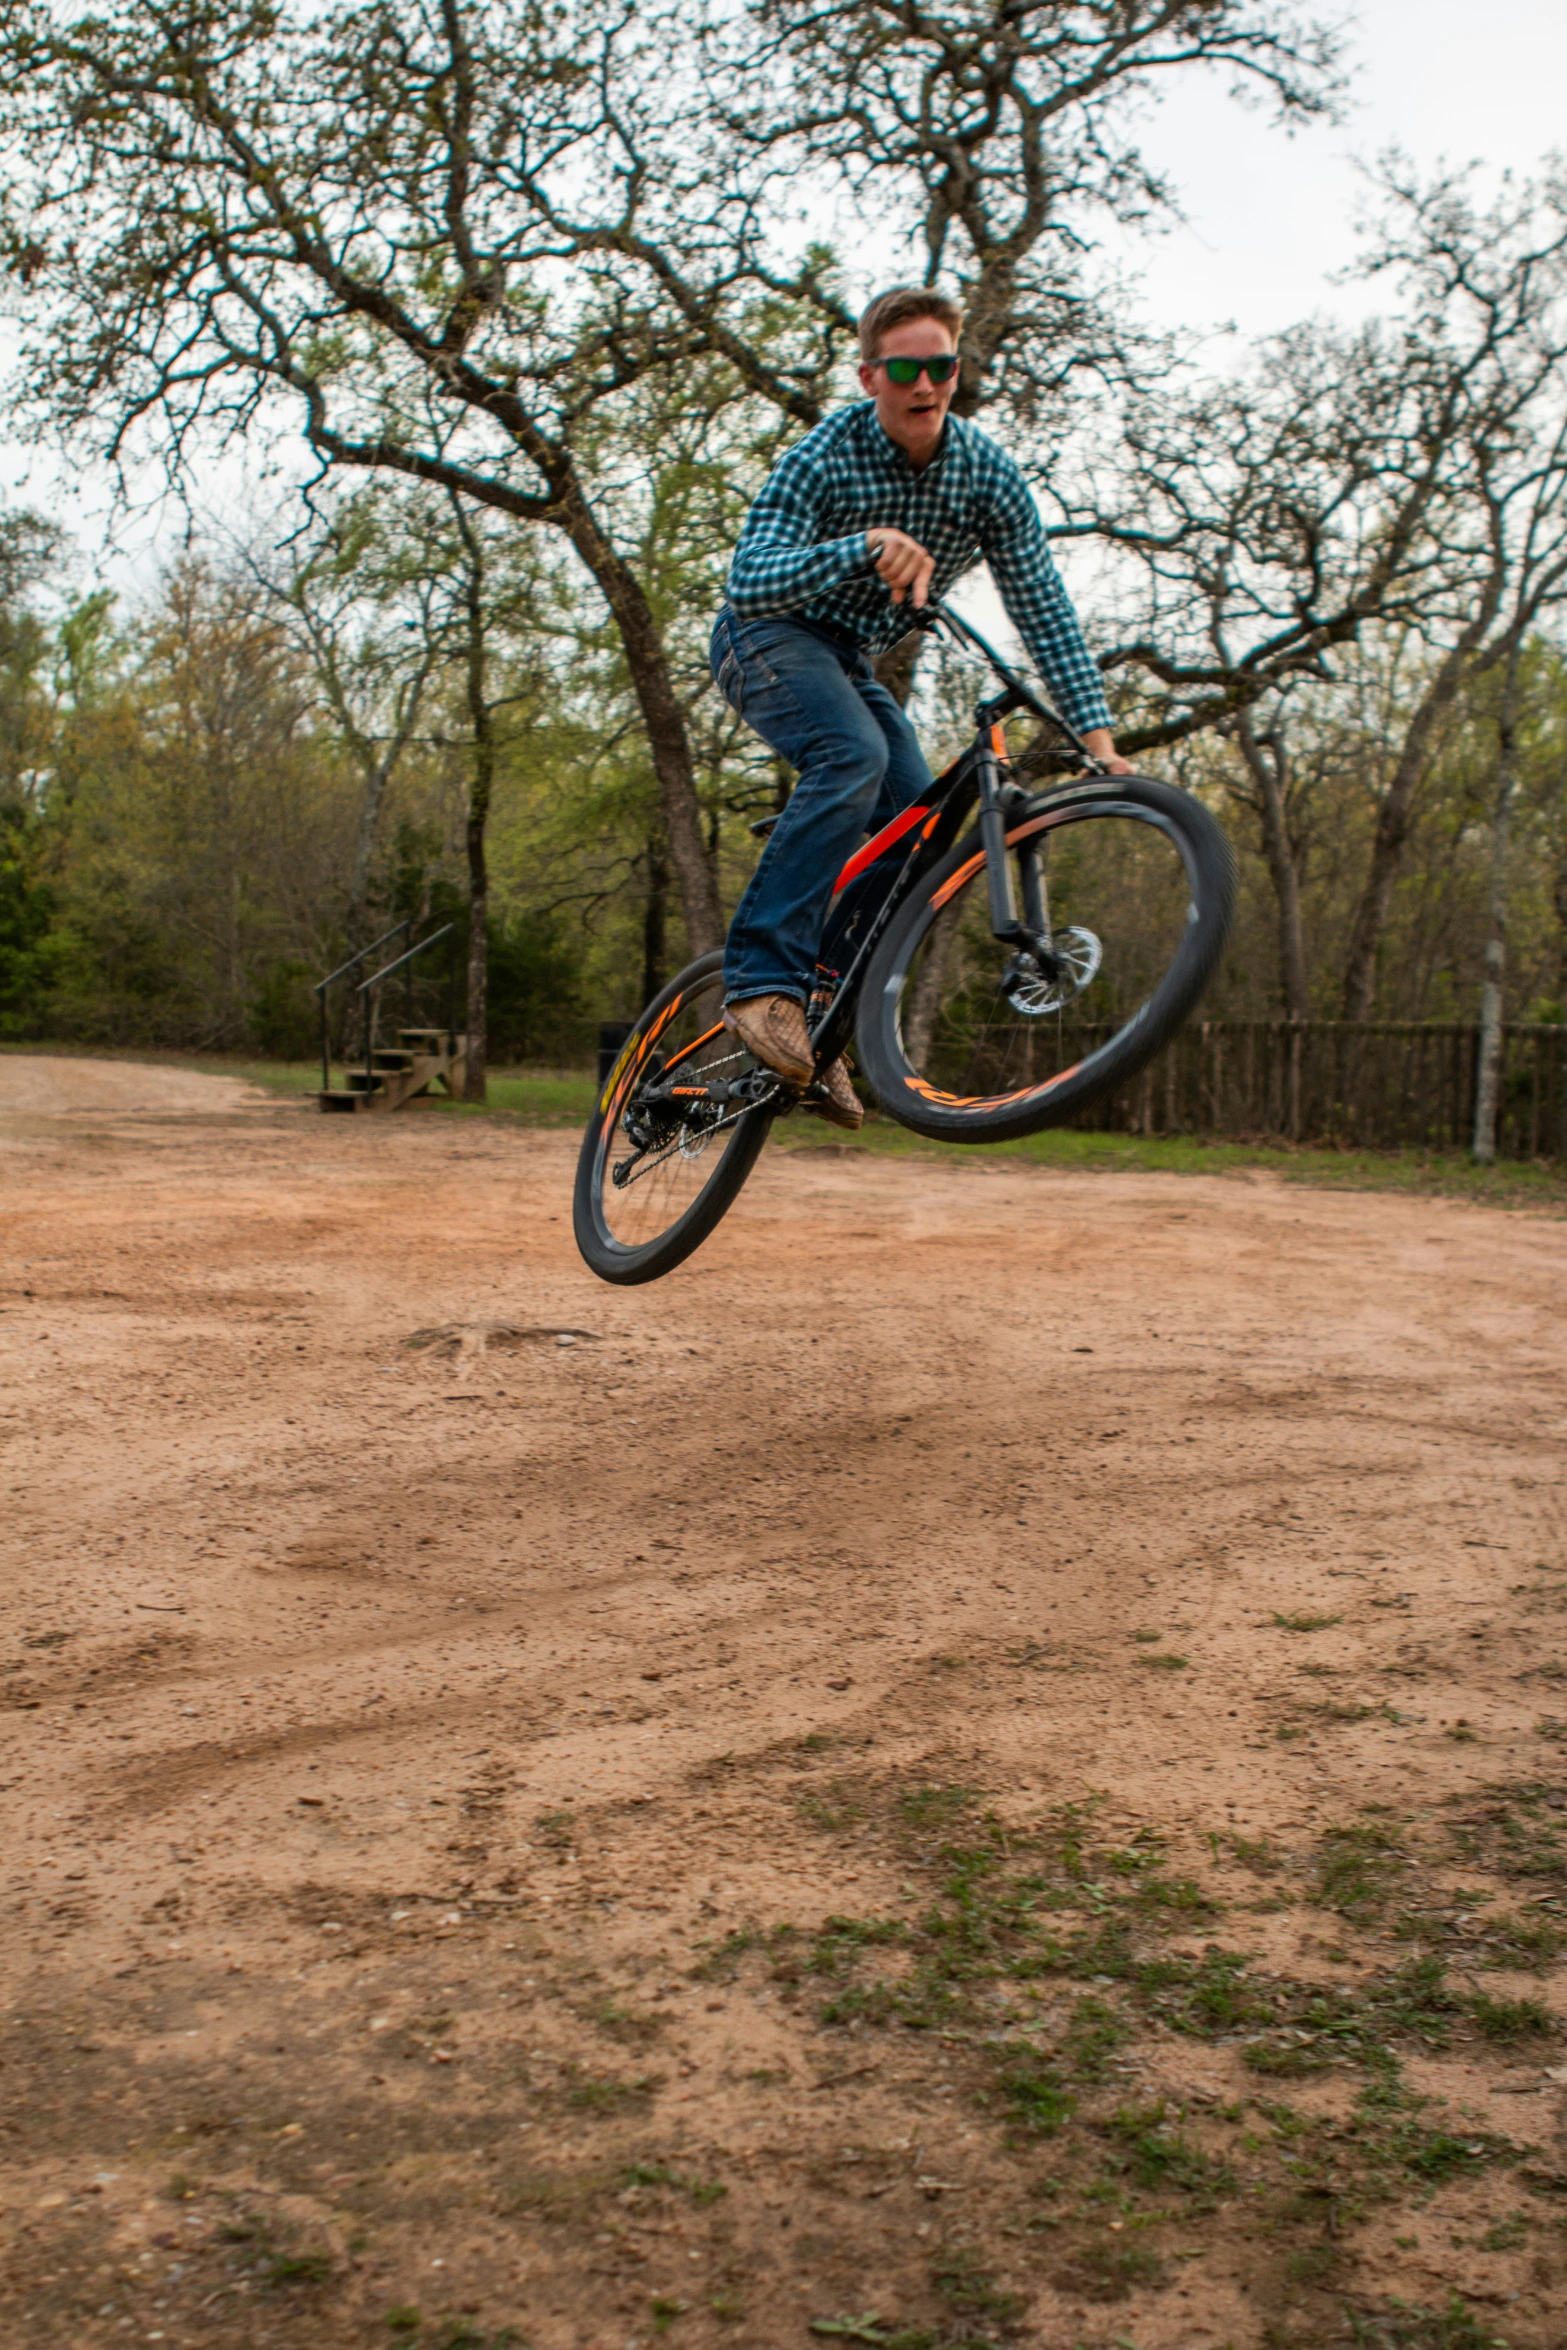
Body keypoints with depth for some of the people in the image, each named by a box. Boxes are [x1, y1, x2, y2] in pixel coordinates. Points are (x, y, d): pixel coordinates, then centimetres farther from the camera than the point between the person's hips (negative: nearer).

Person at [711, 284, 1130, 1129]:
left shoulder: (986, 471, -10)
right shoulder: (822, 458, -23)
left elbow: (1043, 612, -9)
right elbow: (749, 584, -35)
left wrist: (1098, 736, -19)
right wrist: (865, 544, -51)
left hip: (848, 660, 5)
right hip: (769, 639, -5)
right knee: (854, 756, -35)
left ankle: (824, 1029, -3)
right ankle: (760, 980, -36)